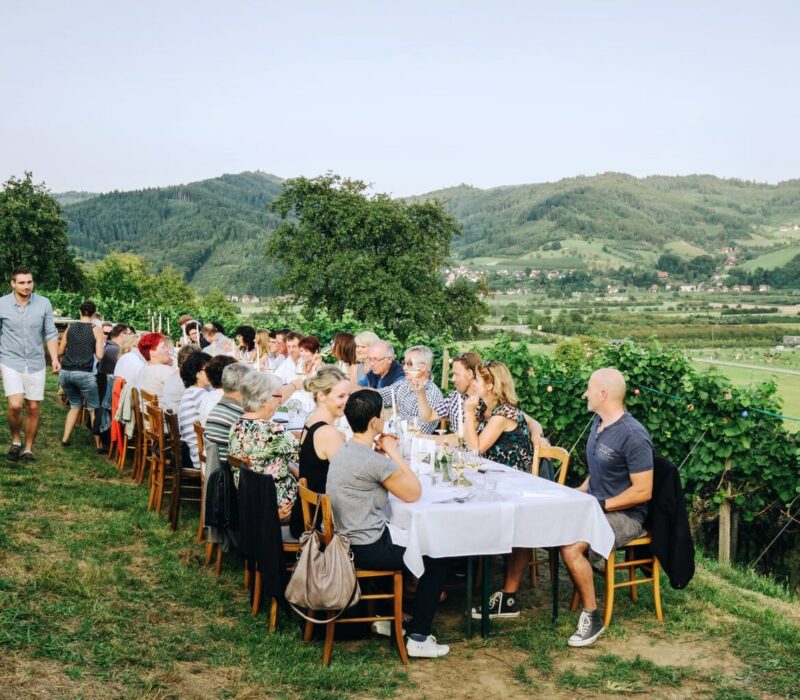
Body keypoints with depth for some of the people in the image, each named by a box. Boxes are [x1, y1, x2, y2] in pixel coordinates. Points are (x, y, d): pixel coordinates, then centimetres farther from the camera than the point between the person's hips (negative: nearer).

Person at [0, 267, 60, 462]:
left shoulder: (44, 303, -3)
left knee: (33, 408, 6)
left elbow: (50, 334, 3)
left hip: (36, 364, 2)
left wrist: (54, 358, -7)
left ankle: (28, 449, 20)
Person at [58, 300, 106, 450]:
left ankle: (65, 439, 17)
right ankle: (98, 444, 4)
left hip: (65, 372, 4)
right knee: (93, 409, 6)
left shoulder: (70, 327, 10)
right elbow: (100, 355, -8)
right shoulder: (96, 329, -1)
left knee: (75, 405, 23)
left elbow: (60, 351, 15)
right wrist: (101, 343, 11)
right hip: (84, 374, -4)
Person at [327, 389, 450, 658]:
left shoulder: (343, 451, 5)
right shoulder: (374, 462, -24)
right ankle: (418, 639, 7)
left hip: (346, 540, 10)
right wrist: (393, 453, -7)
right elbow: (413, 493, -13)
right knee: (436, 561, 3)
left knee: (412, 544, 32)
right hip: (366, 550, -10)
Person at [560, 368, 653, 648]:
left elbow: (643, 491, -21)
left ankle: (592, 617, -12)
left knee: (570, 548, -29)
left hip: (625, 515, -9)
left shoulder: (633, 435, -20)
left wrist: (600, 505, -20)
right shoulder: (598, 423, 8)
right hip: (595, 507, 9)